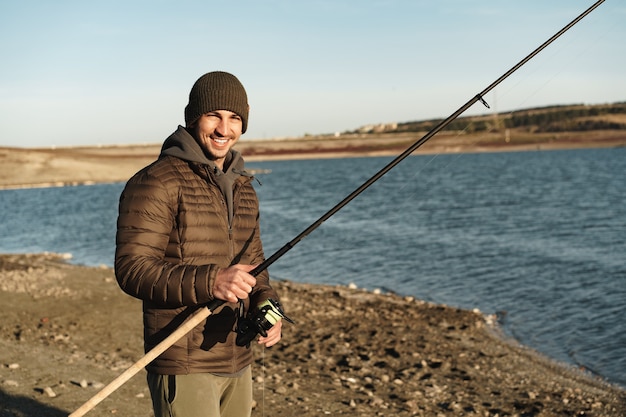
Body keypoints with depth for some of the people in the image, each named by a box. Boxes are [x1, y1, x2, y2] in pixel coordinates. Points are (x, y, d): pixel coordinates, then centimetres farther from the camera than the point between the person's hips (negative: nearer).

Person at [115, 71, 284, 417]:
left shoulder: (243, 188, 13)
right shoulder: (156, 183, -12)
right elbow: (132, 269, -18)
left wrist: (267, 308, -3)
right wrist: (209, 282, -31)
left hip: (237, 362, 8)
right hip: (184, 367, -8)